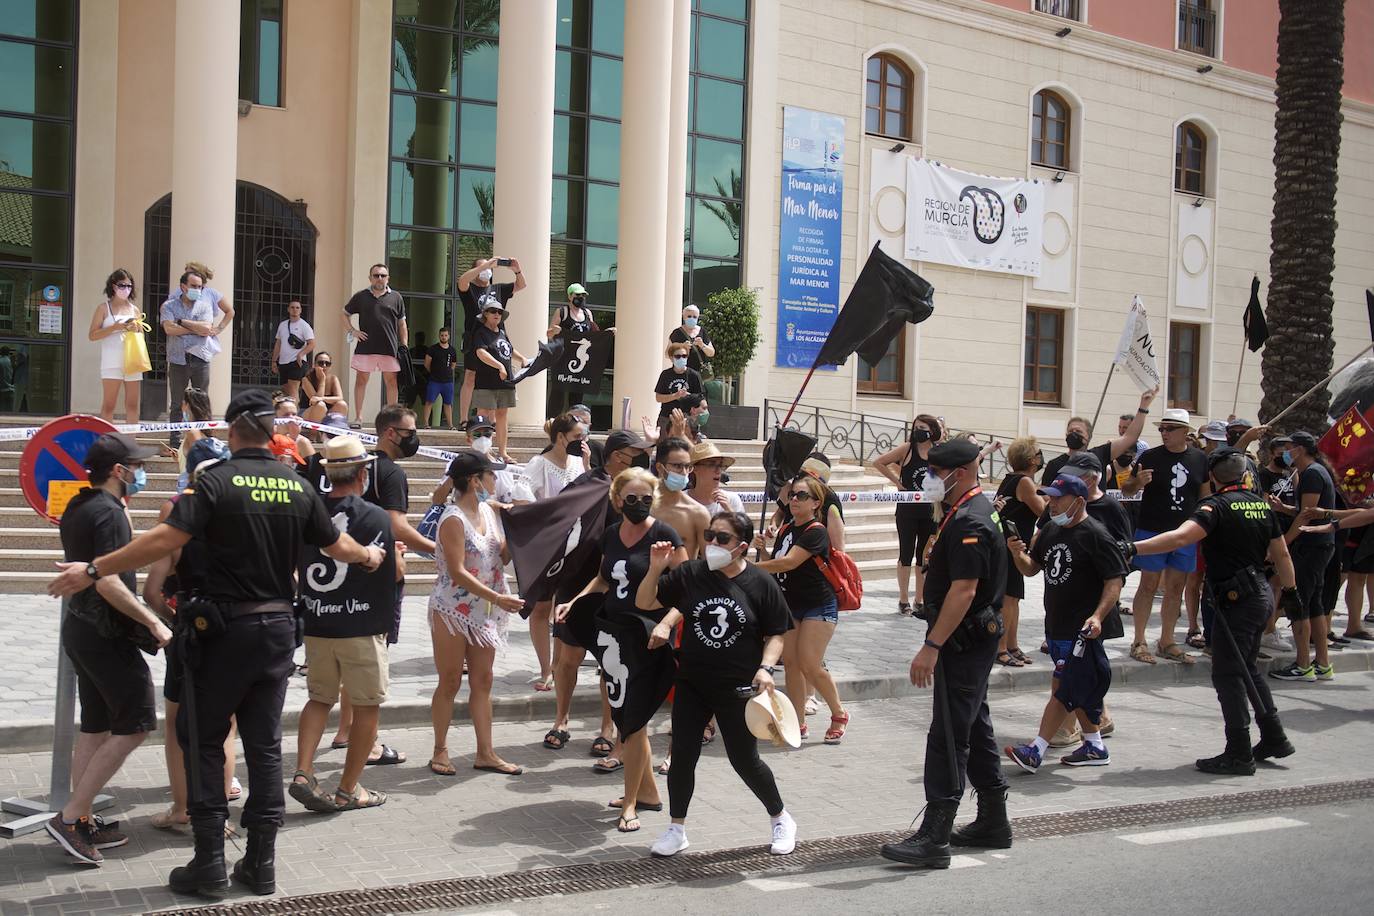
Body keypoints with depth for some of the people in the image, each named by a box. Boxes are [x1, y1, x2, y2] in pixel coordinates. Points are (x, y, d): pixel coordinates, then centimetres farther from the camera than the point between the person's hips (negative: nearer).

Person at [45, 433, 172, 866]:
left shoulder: (78, 507, 10)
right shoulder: (108, 513, -18)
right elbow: (108, 583, -26)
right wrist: (152, 621, -21)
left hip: (80, 627, 10)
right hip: (106, 633, -10)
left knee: (95, 728, 14)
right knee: (136, 724, -5)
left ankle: (82, 823, 18)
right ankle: (70, 816, -5)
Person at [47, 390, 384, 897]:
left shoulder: (217, 481, -12)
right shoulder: (298, 486, 2)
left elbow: (165, 539, -21)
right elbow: (335, 544, 14)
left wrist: (94, 570, -16)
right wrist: (369, 556, 35)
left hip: (228, 627, -4)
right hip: (279, 626, 4)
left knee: (202, 738, 8)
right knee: (265, 744, 11)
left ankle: (209, 863, 6)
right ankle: (261, 863, 15)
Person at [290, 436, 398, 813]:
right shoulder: (376, 517, -13)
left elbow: (294, 567, 10)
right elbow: (394, 572, -5)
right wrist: (396, 552, 14)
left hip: (316, 625, 5)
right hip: (362, 627, -4)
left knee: (320, 698, 19)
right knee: (367, 707, 9)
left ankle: (303, 772, 4)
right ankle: (348, 789, 14)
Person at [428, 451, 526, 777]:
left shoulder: (488, 511, 7)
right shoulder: (454, 519, -17)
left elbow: (502, 558, 11)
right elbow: (458, 572, -22)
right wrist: (497, 597, -26)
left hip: (484, 612, 7)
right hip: (452, 611, -7)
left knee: (482, 681, 9)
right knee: (450, 682, 3)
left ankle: (485, 753, 15)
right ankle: (440, 751, 15)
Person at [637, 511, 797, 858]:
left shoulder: (761, 583, -8)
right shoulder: (690, 573, -4)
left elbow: (775, 635, 0)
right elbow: (644, 603, 2)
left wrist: (766, 667, -17)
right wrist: (656, 568, -14)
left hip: (738, 688, -2)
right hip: (692, 683, 2)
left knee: (745, 760, 7)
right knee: (682, 756, 4)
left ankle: (781, 819, 31)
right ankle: (676, 830, 21)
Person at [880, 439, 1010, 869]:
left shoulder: (969, 522, -21)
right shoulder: (972, 511, 12)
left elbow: (963, 591, -27)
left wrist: (932, 646, -27)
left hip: (964, 640, -11)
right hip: (973, 639, 11)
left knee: (948, 737, -9)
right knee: (975, 728, 18)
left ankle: (934, 838, -6)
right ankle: (993, 821, 28)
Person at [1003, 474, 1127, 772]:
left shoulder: (1096, 535, -13)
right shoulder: (1050, 531, 11)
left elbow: (1115, 581, -15)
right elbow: (1031, 569, 18)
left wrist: (1098, 616, -28)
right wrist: (1018, 553, -4)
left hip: (1081, 630, -8)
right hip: (1056, 625, 8)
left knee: (1064, 691, -6)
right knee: (1079, 691, 16)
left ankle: (1036, 751, -7)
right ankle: (1094, 747, 27)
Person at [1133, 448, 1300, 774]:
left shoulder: (1216, 506, -15)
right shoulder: (1260, 503, 9)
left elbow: (1180, 537, -31)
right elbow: (1281, 553, 17)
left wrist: (1134, 547, -36)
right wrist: (1290, 589, 30)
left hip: (1237, 598, -9)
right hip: (1261, 593, 9)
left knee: (1228, 674, -3)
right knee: (1246, 667, 21)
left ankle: (1239, 754, -2)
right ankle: (1274, 738, 26)